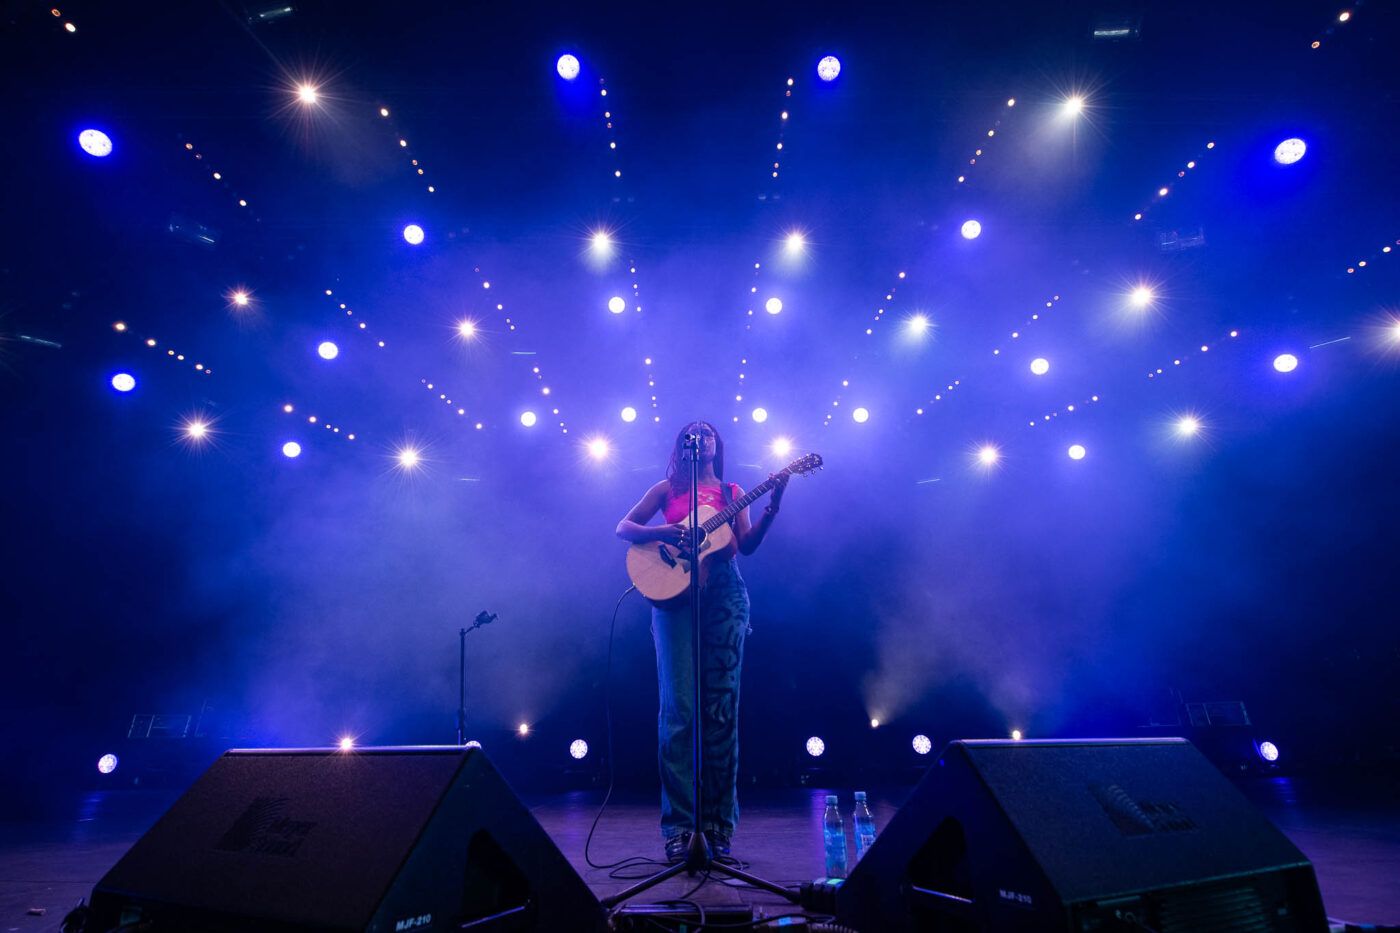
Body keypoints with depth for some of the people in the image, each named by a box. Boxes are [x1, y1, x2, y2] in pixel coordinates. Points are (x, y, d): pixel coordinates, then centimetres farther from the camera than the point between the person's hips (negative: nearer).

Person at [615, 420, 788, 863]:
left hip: (724, 596, 1)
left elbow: (747, 544, 5)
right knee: (679, 707, -6)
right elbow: (623, 528, 7)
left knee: (721, 708, 0)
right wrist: (661, 532, -12)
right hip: (675, 594, -1)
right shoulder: (667, 489, 14)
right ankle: (679, 827, 2)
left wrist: (772, 508, -10)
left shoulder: (731, 491, 17)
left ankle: (718, 825, 9)